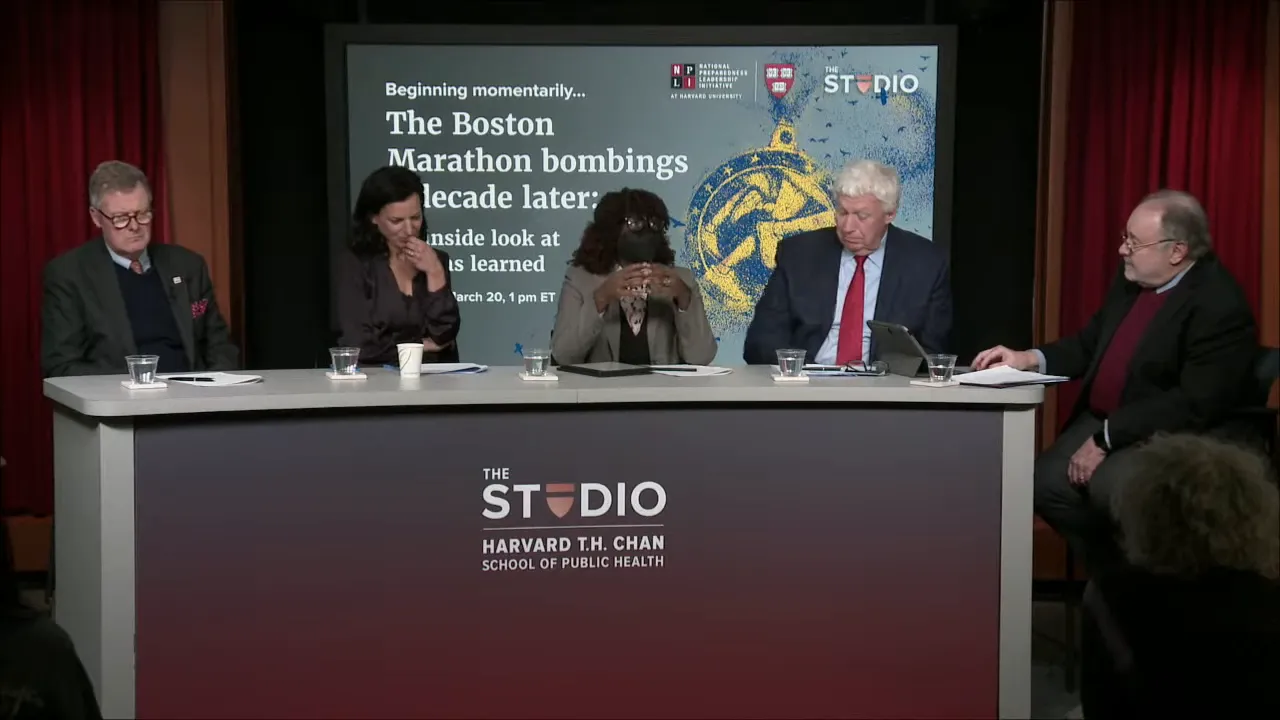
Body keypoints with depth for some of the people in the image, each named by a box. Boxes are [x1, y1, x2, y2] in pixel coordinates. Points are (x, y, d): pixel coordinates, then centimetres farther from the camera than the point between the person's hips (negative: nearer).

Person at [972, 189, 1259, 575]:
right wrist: (1029, 358, 2)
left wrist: (1106, 439, -23)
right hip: (1101, 420, 8)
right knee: (1044, 481, -13)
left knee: (1105, 487, -31)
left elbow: (1194, 404, -23)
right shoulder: (1131, 279, 7)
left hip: (1170, 434, -8)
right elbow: (1091, 344, 20)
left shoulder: (1220, 306, -18)